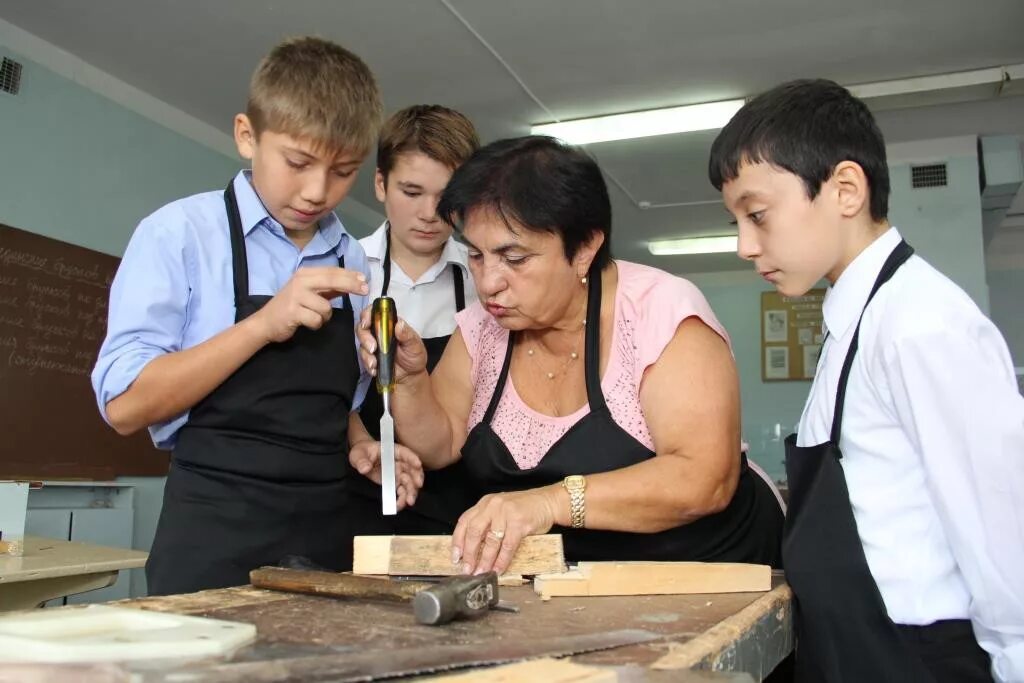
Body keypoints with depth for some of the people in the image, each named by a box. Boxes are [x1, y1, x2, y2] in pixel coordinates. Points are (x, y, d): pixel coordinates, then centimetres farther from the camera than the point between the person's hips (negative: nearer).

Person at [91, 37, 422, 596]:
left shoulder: (353, 262, 8)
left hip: (326, 539, 5)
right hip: (215, 540, -4)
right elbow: (125, 405, -13)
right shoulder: (179, 233, -6)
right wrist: (264, 325, -21)